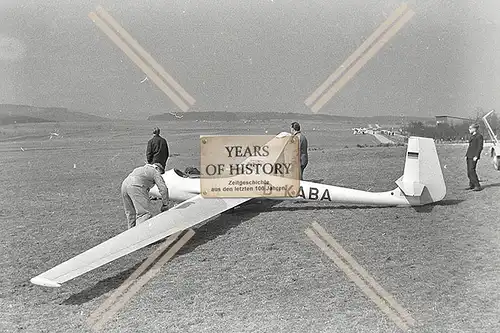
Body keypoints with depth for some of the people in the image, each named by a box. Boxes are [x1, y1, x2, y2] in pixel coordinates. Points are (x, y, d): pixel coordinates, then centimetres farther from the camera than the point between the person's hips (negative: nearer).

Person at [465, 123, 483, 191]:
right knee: (469, 171, 8)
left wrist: (476, 156, -18)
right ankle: (471, 185, 15)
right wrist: (466, 155, 16)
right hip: (469, 155, 9)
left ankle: (477, 186, -12)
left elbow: (480, 147, -13)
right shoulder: (472, 136, 18)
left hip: (474, 156, -9)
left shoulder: (479, 136, -8)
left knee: (471, 170, -15)